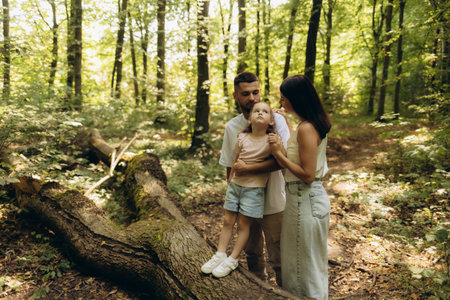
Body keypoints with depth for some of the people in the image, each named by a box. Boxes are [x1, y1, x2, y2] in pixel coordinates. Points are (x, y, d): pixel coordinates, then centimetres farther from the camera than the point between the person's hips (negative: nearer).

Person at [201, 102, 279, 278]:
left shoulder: (271, 140, -9)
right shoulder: (242, 138, -1)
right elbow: (235, 162, 7)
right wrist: (230, 183, 11)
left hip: (254, 188, -3)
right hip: (235, 184, 4)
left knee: (243, 224, 4)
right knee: (228, 221, 10)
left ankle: (232, 260, 17)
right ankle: (220, 255, 23)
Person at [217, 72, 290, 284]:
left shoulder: (276, 120, -12)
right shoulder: (231, 127, 2)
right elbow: (229, 167, 9)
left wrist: (247, 169, -22)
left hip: (273, 203, -4)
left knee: (278, 257, 7)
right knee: (252, 252, 22)